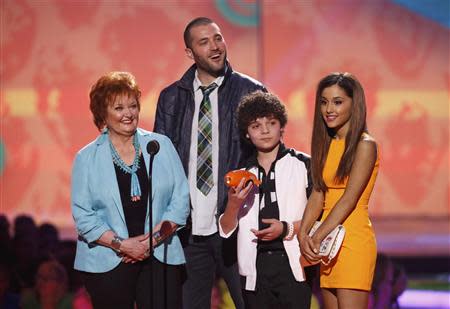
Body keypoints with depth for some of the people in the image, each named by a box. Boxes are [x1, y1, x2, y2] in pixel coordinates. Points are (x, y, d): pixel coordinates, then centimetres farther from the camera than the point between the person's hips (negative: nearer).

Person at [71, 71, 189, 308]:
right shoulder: (87, 158, 3)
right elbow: (83, 215, -2)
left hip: (160, 258, 1)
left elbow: (181, 198, 4)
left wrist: (153, 238, -8)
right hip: (107, 264, -1)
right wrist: (122, 244, -12)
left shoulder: (161, 146, 7)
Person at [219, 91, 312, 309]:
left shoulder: (302, 164, 3)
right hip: (255, 268, 3)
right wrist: (233, 204, -9)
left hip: (292, 264, -3)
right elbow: (225, 230, 10)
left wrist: (288, 228, -14)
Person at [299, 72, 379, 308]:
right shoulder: (326, 144, 14)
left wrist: (317, 238, -14)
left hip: (354, 242, -7)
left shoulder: (364, 145, -7)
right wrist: (303, 234, -8)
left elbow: (349, 199, -13)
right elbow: (317, 194, 7)